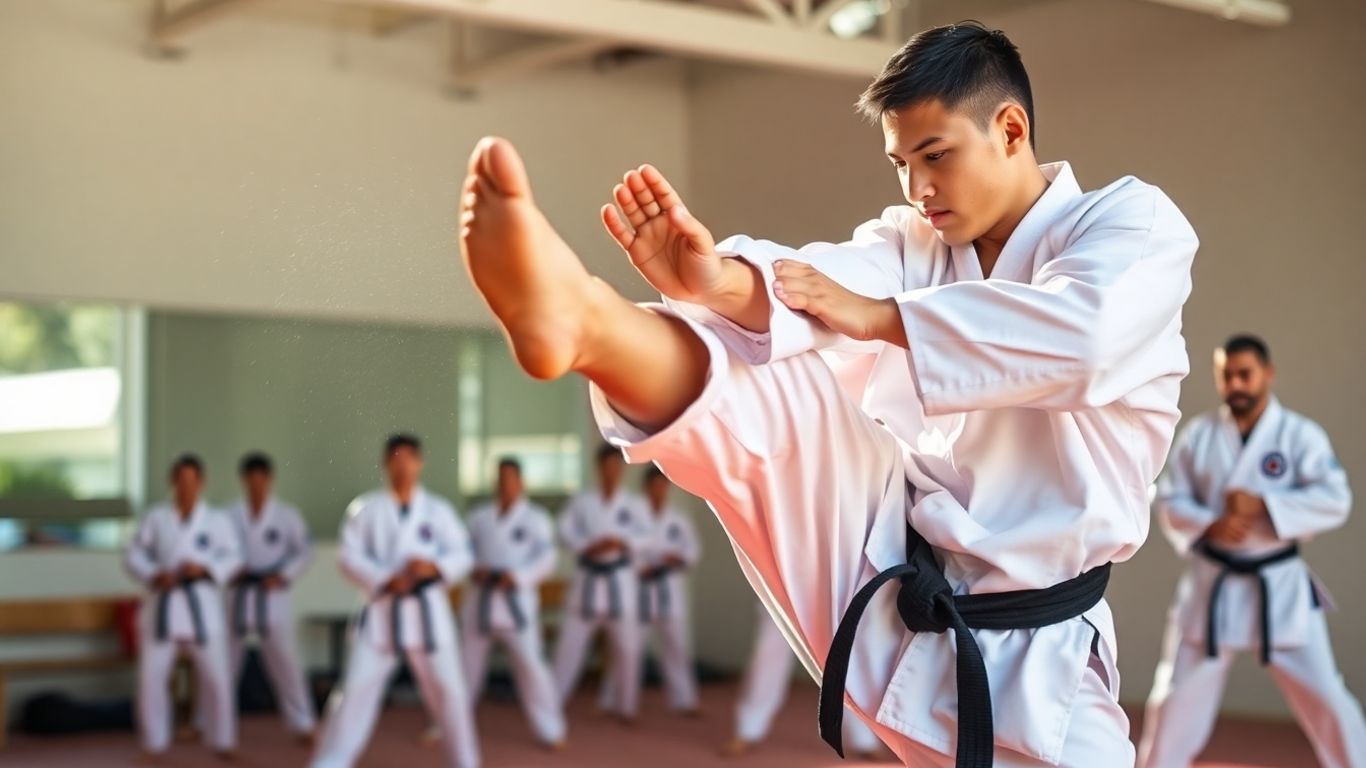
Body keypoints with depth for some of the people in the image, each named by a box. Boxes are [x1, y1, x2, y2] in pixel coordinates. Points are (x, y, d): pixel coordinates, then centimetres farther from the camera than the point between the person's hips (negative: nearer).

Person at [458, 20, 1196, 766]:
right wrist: (719, 280, -36)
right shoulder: (913, 242, 12)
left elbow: (1082, 337, -26)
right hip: (881, 585, 3)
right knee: (763, 378, -19)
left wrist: (873, 315, -19)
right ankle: (585, 318, -50)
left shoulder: (1133, 221, -1)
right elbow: (813, 286, -12)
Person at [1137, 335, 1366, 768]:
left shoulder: (1301, 435, -6)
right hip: (1212, 585, 1)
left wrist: (1264, 505, -23)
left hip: (1280, 587, -1)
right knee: (1178, 698, 7)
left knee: (1325, 697, 3)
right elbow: (1171, 501, 1)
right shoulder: (1198, 434, -1)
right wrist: (1210, 525, -19)